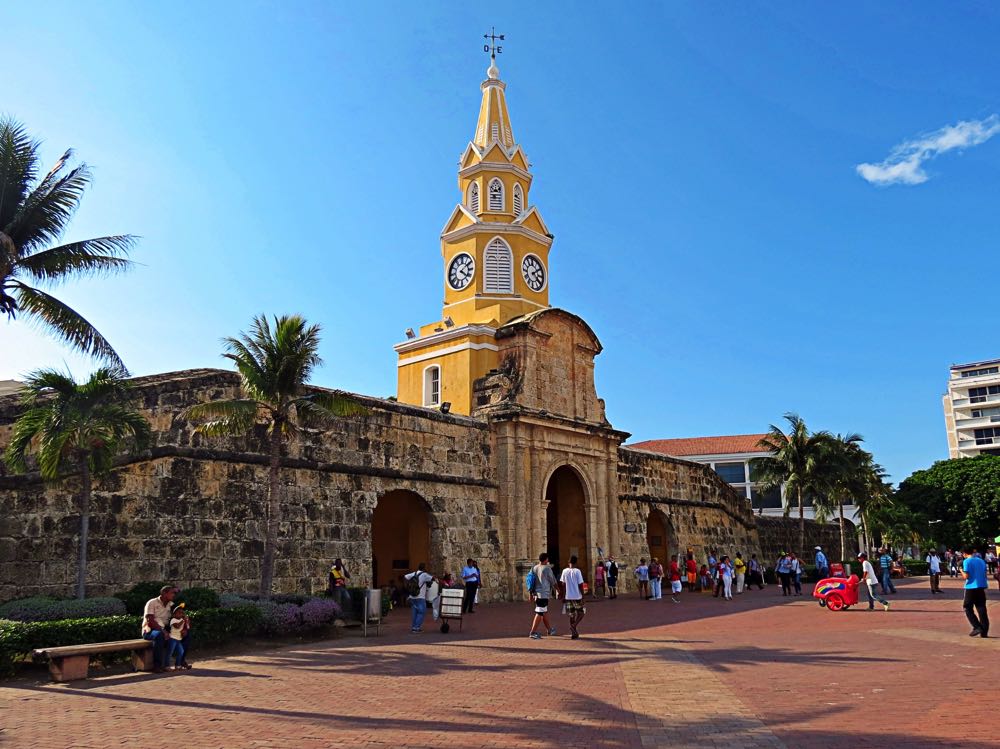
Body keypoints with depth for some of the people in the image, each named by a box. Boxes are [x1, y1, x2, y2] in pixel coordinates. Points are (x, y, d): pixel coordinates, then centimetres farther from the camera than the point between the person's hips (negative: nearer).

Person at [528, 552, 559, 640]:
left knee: (544, 612, 20)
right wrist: (554, 589, 17)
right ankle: (533, 632, -8)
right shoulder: (547, 568, -10)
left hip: (536, 594, 7)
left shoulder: (534, 568, 8)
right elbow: (552, 581, -1)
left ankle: (549, 629, 33)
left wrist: (532, 594, 19)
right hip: (544, 594, -7)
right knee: (539, 613, -6)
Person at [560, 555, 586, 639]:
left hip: (568, 597, 4)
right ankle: (574, 626, -6)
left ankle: (574, 634, 10)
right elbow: (580, 585, -10)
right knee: (582, 612, 14)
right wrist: (582, 596, -4)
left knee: (571, 615, 11)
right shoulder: (577, 571, -10)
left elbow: (563, 585, 5)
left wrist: (563, 596, 13)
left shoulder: (565, 571, 1)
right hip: (577, 596, -4)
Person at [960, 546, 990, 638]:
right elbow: (985, 575, 14)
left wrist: (961, 570, 5)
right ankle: (984, 631, 6)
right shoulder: (981, 561, 11)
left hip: (971, 588, -6)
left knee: (968, 609, 6)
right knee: (982, 609, 7)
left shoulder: (967, 561, -9)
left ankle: (977, 627, -6)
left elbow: (966, 576, -14)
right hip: (982, 587, 6)